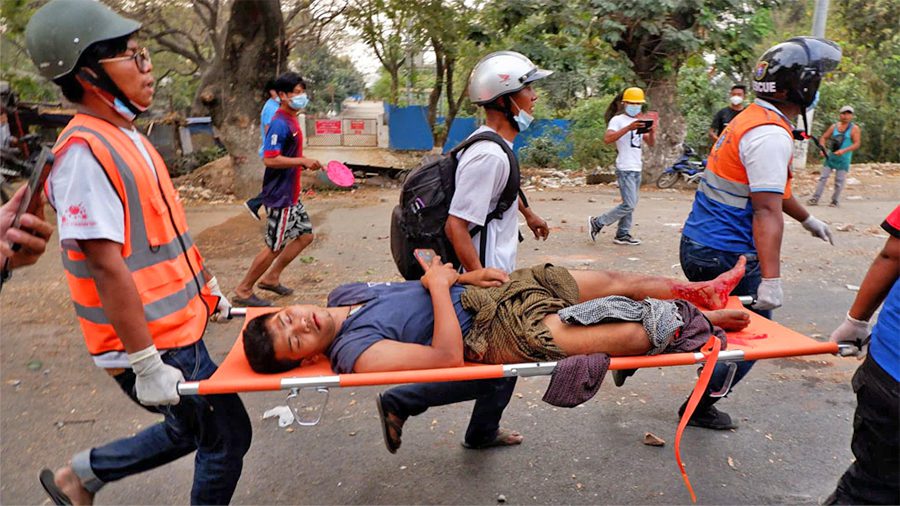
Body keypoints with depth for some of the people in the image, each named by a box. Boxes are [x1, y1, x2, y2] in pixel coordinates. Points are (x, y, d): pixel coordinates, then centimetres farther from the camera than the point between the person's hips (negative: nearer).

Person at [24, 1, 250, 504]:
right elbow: (108, 268, -24)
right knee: (228, 436, 7)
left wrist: (207, 287, 21)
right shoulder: (85, 151, -21)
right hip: (152, 342, -9)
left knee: (191, 430, 24)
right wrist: (145, 365, -22)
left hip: (177, 325, 9)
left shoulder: (127, 137, 9)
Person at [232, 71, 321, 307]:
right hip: (279, 196, -10)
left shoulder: (291, 120, 12)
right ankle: (243, 290, 13)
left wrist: (304, 164, 14)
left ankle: (270, 277, 26)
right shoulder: (280, 124, -19)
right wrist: (303, 161, -26)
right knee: (275, 246, -2)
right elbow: (270, 159, -27)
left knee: (305, 234, 15)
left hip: (291, 195, 10)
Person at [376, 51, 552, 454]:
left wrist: (528, 213, 46)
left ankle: (484, 432, 37)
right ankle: (400, 402, 8)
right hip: (487, 277, -10)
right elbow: (456, 226, -28)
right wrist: (481, 279, -28)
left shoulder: (496, 147, 8)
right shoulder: (488, 155, -24)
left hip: (497, 274, 10)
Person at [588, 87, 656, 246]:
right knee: (629, 205, -12)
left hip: (637, 168, 8)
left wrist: (652, 131, -6)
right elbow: (607, 139, -23)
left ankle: (622, 234, 14)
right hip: (625, 169, -8)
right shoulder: (618, 120, -6)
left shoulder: (639, 122, 19)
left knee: (631, 204, 7)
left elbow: (651, 143, 16)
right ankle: (597, 222, -2)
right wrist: (628, 128, -30)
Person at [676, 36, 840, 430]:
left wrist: (807, 220, 38)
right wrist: (771, 280, -29)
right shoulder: (771, 135, -19)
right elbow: (766, 211, -27)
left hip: (697, 245, 9)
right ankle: (700, 408, 19)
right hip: (727, 257, -9)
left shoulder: (749, 119, 13)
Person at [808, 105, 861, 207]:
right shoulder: (834, 126, 6)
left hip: (843, 159, -3)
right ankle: (815, 198, 0)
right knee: (823, 177, 0)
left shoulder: (854, 128, -3)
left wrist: (844, 150, -24)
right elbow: (824, 138, 11)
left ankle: (835, 201, 11)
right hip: (830, 157, 3)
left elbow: (857, 144, -10)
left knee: (839, 181, 0)